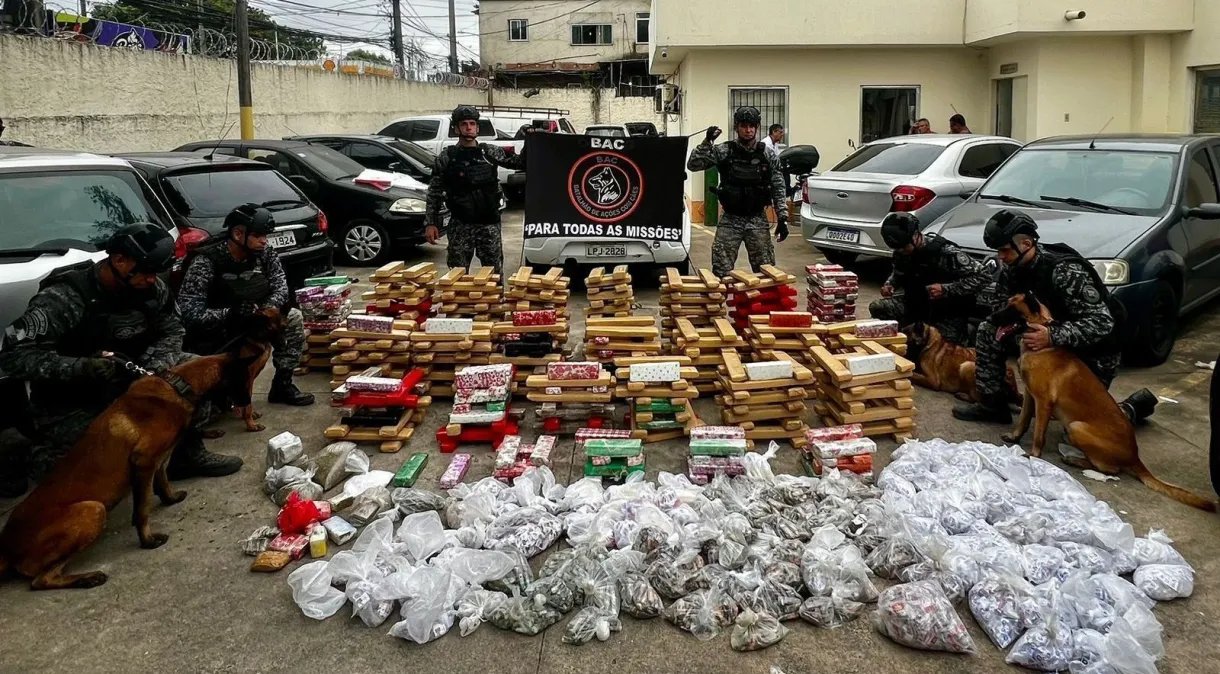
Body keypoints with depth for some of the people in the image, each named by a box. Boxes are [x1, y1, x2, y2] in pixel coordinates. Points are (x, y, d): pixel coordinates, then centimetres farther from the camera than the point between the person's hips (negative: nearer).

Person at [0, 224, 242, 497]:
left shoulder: (153, 289, -9)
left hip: (129, 384, 6)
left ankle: (189, 453, 6)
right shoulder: (63, 299, -25)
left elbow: (171, 332, 3)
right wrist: (82, 367, -38)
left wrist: (152, 368, -17)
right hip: (69, 405, -6)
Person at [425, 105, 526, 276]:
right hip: (460, 225, -1)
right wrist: (430, 223, -4)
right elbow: (434, 192, 3)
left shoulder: (491, 152, 5)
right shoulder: (446, 157, 1)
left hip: (489, 224, 1)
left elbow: (519, 162, 9)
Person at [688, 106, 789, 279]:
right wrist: (707, 142, -19)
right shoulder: (724, 151, -4)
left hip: (758, 220, 1)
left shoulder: (768, 156, 1)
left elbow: (778, 189, 4)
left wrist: (782, 219, -1)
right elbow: (692, 165, -9)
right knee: (721, 271, -4)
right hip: (730, 220, -1)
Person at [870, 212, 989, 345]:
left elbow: (983, 277, -23)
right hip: (918, 304, 6)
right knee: (877, 308, -10)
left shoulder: (946, 252, -25)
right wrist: (890, 284, -6)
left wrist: (946, 289, -32)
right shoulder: (901, 252, -5)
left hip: (948, 313, -5)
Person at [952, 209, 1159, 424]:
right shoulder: (1012, 267, -9)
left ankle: (1135, 406, 21)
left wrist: (1053, 337, -47)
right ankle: (992, 403, 6)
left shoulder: (1065, 271, -32)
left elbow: (1101, 323, -35)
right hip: (1052, 333, 7)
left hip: (1093, 352, -7)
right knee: (988, 330, -3)